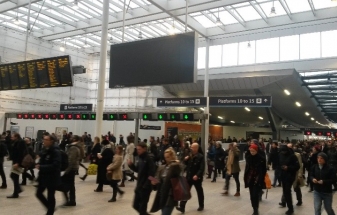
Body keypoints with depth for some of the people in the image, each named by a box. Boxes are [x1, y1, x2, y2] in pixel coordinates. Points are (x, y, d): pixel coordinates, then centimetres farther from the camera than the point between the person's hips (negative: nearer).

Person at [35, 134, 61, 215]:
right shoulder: (44, 150, 4)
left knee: (50, 196, 6)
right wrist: (38, 164, -5)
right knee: (39, 193, 14)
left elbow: (55, 165, -28)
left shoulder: (56, 152, -19)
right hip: (43, 176, 8)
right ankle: (50, 208, 35)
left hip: (52, 178, -8)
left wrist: (41, 167, -27)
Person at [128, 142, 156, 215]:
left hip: (145, 187, -8)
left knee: (142, 207, 2)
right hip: (139, 186, 8)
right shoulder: (140, 158, 8)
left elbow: (151, 174, -21)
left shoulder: (149, 159, -16)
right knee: (136, 205, 15)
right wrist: (131, 165, 1)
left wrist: (146, 186, -22)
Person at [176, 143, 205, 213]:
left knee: (199, 192, 13)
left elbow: (202, 168, -19)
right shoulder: (189, 156, 6)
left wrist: (197, 175, -30)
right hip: (189, 177, 5)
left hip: (197, 178, -5)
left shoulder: (200, 157, -14)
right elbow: (186, 164, 17)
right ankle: (182, 207, 2)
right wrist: (186, 160, -3)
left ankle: (201, 206, 32)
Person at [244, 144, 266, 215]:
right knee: (252, 195, 10)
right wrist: (246, 177, 9)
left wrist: (262, 178, -11)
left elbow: (264, 169, -8)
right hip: (250, 178, 5)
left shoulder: (261, 158, -12)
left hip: (258, 179, -5)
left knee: (255, 195, -12)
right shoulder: (248, 156, 1)